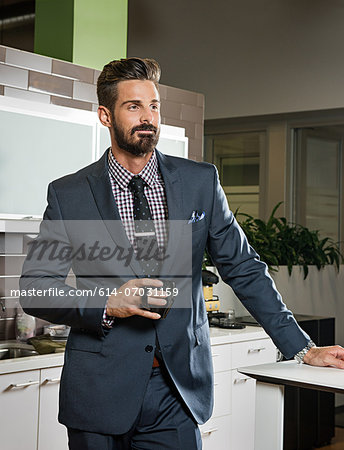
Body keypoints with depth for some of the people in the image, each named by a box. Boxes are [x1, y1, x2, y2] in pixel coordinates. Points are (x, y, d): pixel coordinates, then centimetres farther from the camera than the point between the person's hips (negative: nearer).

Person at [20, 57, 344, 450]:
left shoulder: (201, 181, 5)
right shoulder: (67, 195, 0)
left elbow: (243, 269, 8)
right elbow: (34, 288, 0)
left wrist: (302, 348, 5)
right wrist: (106, 304, -16)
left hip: (179, 390, 1)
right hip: (100, 392, -1)